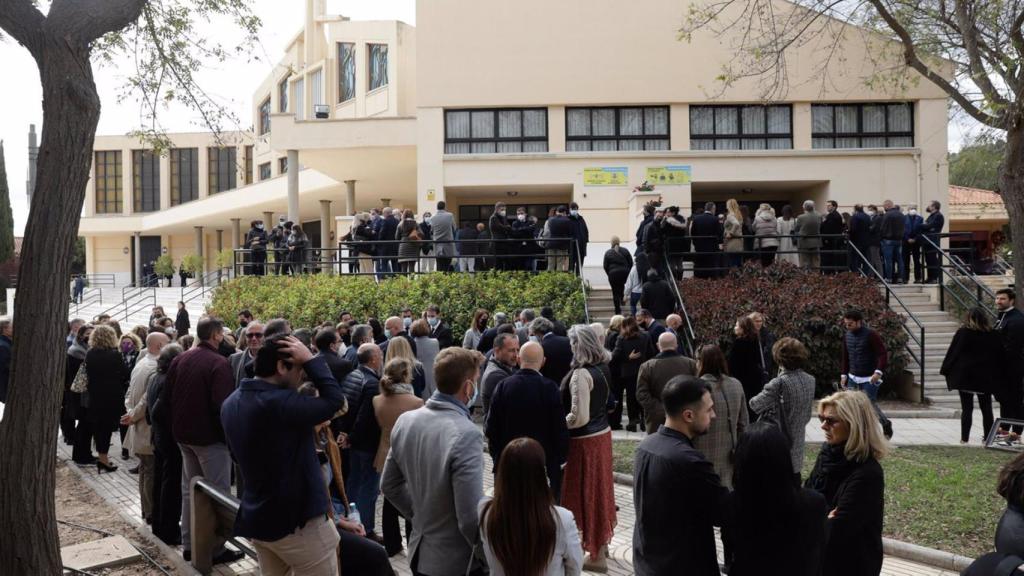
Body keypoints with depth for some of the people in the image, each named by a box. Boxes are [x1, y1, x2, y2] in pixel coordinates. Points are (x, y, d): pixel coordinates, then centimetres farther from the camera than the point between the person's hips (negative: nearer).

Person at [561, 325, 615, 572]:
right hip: (602, 433, 8)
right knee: (600, 486, 20)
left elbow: (579, 417, -24)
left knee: (588, 491, 4)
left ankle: (596, 555, 16)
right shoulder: (603, 368, 2)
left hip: (585, 440, -8)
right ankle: (602, 541, 36)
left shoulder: (581, 374, -23)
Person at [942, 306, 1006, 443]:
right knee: (986, 409, 12)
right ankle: (987, 437, 15)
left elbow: (952, 353, -6)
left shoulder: (962, 333, -9)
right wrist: (1000, 378, 12)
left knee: (967, 409, 2)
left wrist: (945, 370, 5)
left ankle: (964, 438, 2)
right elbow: (1001, 356, 4)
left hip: (965, 376, -2)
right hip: (986, 378, 2)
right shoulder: (993, 335, -1)